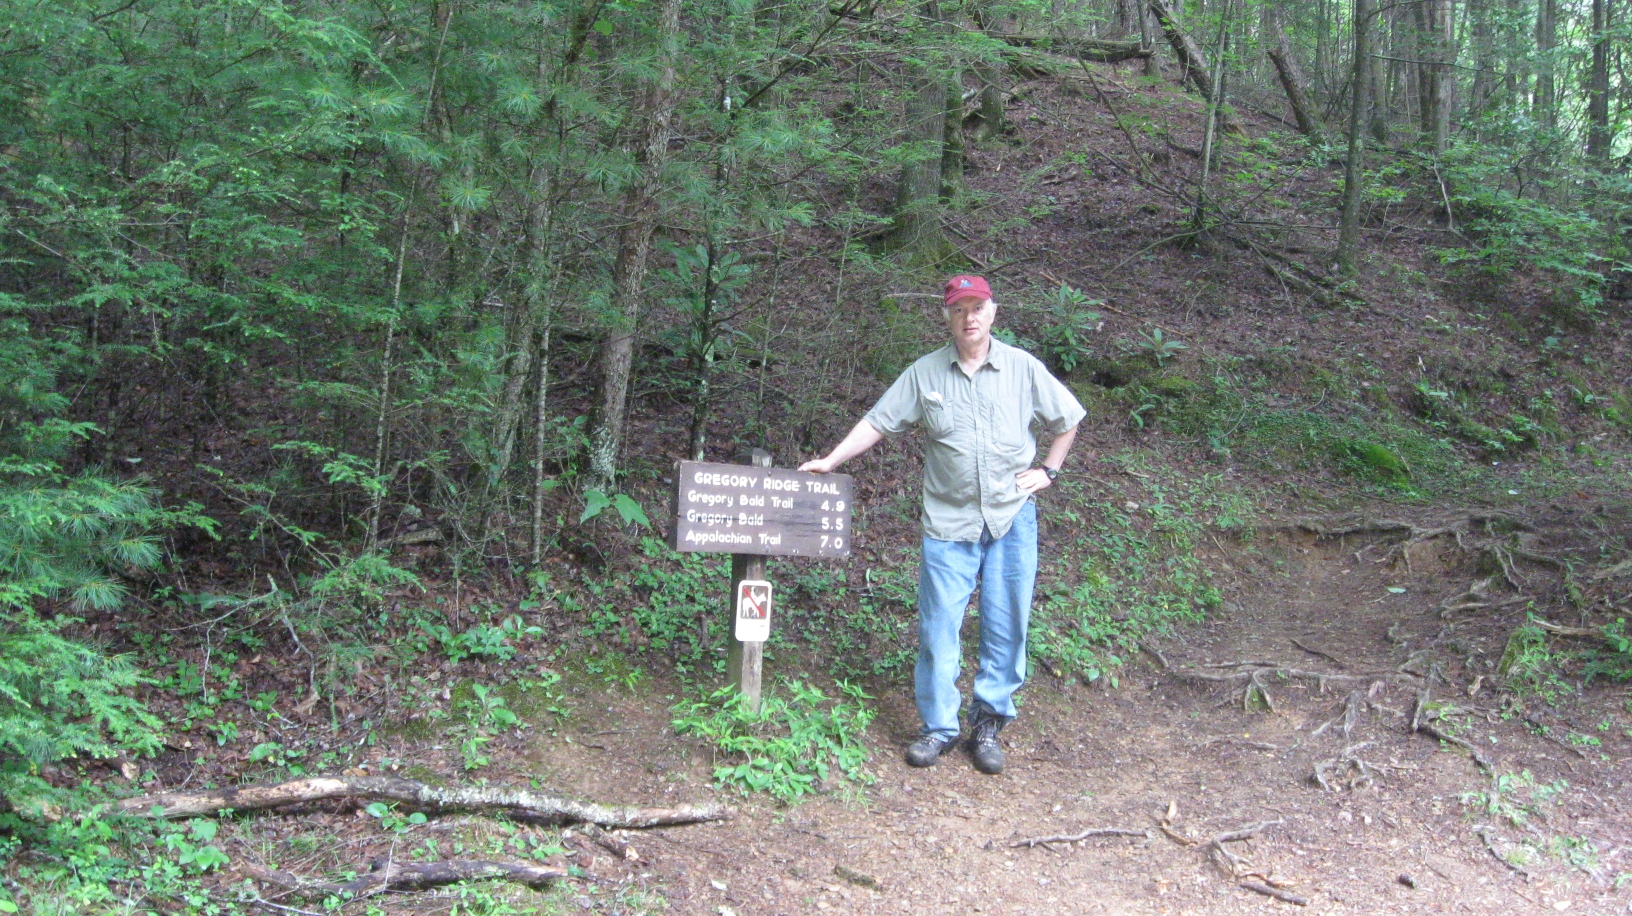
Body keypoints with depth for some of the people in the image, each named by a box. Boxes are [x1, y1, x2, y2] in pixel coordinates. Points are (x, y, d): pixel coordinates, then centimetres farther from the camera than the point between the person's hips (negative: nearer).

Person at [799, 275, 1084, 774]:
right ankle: (938, 726, 13)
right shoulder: (925, 373, 3)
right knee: (938, 626, 0)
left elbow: (1067, 420, 15)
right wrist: (829, 461, -4)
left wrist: (1048, 470, 5)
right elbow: (878, 421, 4)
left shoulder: (1023, 368, 3)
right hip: (948, 522, 0)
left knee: (1006, 627, 3)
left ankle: (988, 724, 16)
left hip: (1012, 518, 0)